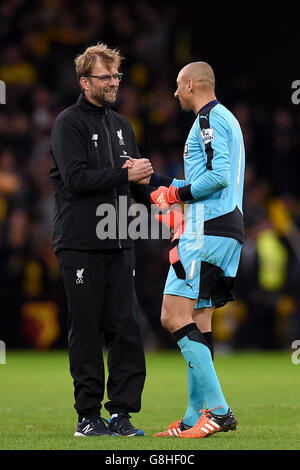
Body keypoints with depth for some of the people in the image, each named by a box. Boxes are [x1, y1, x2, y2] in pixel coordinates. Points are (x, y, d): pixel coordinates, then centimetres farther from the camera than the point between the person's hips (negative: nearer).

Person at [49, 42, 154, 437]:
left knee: (126, 328, 2)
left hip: (118, 243, 6)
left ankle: (121, 412, 8)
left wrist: (156, 199, -1)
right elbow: (76, 178, -16)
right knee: (86, 330, -2)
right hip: (80, 244, -6)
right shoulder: (69, 124, -4)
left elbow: (136, 178, 19)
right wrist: (124, 174, -14)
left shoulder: (120, 125, 18)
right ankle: (88, 415, 5)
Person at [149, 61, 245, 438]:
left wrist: (178, 194, -8)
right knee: (198, 320, 9)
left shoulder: (209, 119, -9)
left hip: (206, 230, -10)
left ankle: (218, 409, -18)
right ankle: (196, 416, 8)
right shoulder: (226, 119, 23)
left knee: (174, 316, -13)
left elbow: (219, 176, -21)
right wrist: (159, 181, 29)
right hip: (228, 229, 10)